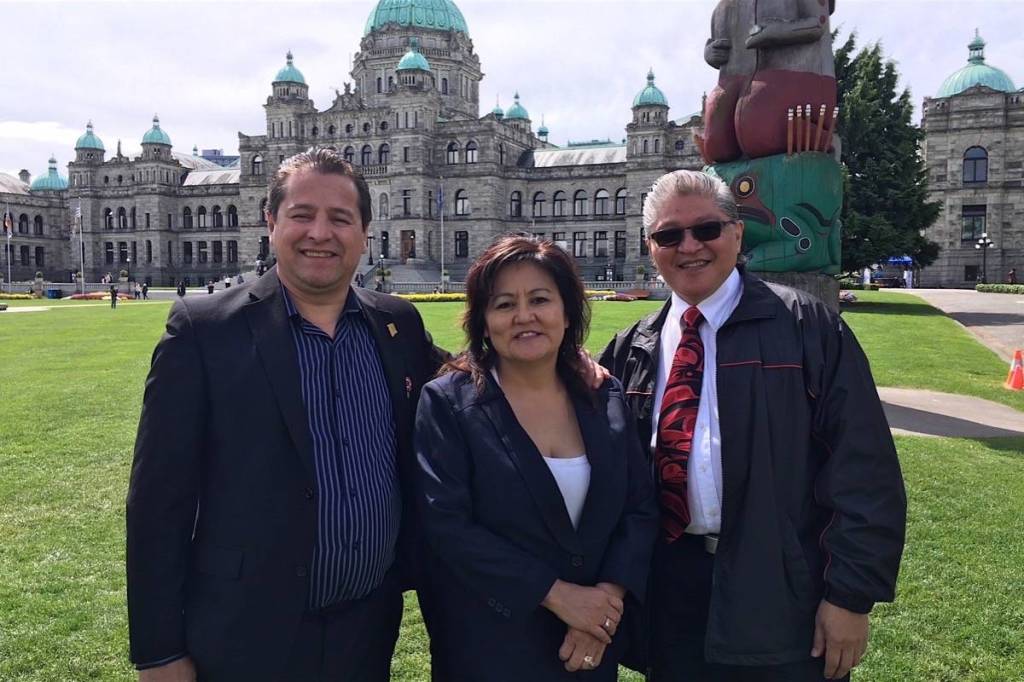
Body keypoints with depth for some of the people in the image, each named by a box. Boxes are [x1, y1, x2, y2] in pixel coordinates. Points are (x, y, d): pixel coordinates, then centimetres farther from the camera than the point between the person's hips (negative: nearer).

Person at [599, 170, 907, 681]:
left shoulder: (806, 327, -7)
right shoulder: (632, 349, 5)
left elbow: (862, 469, -10)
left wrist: (852, 594, -12)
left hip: (782, 595, -3)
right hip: (670, 596, 4)